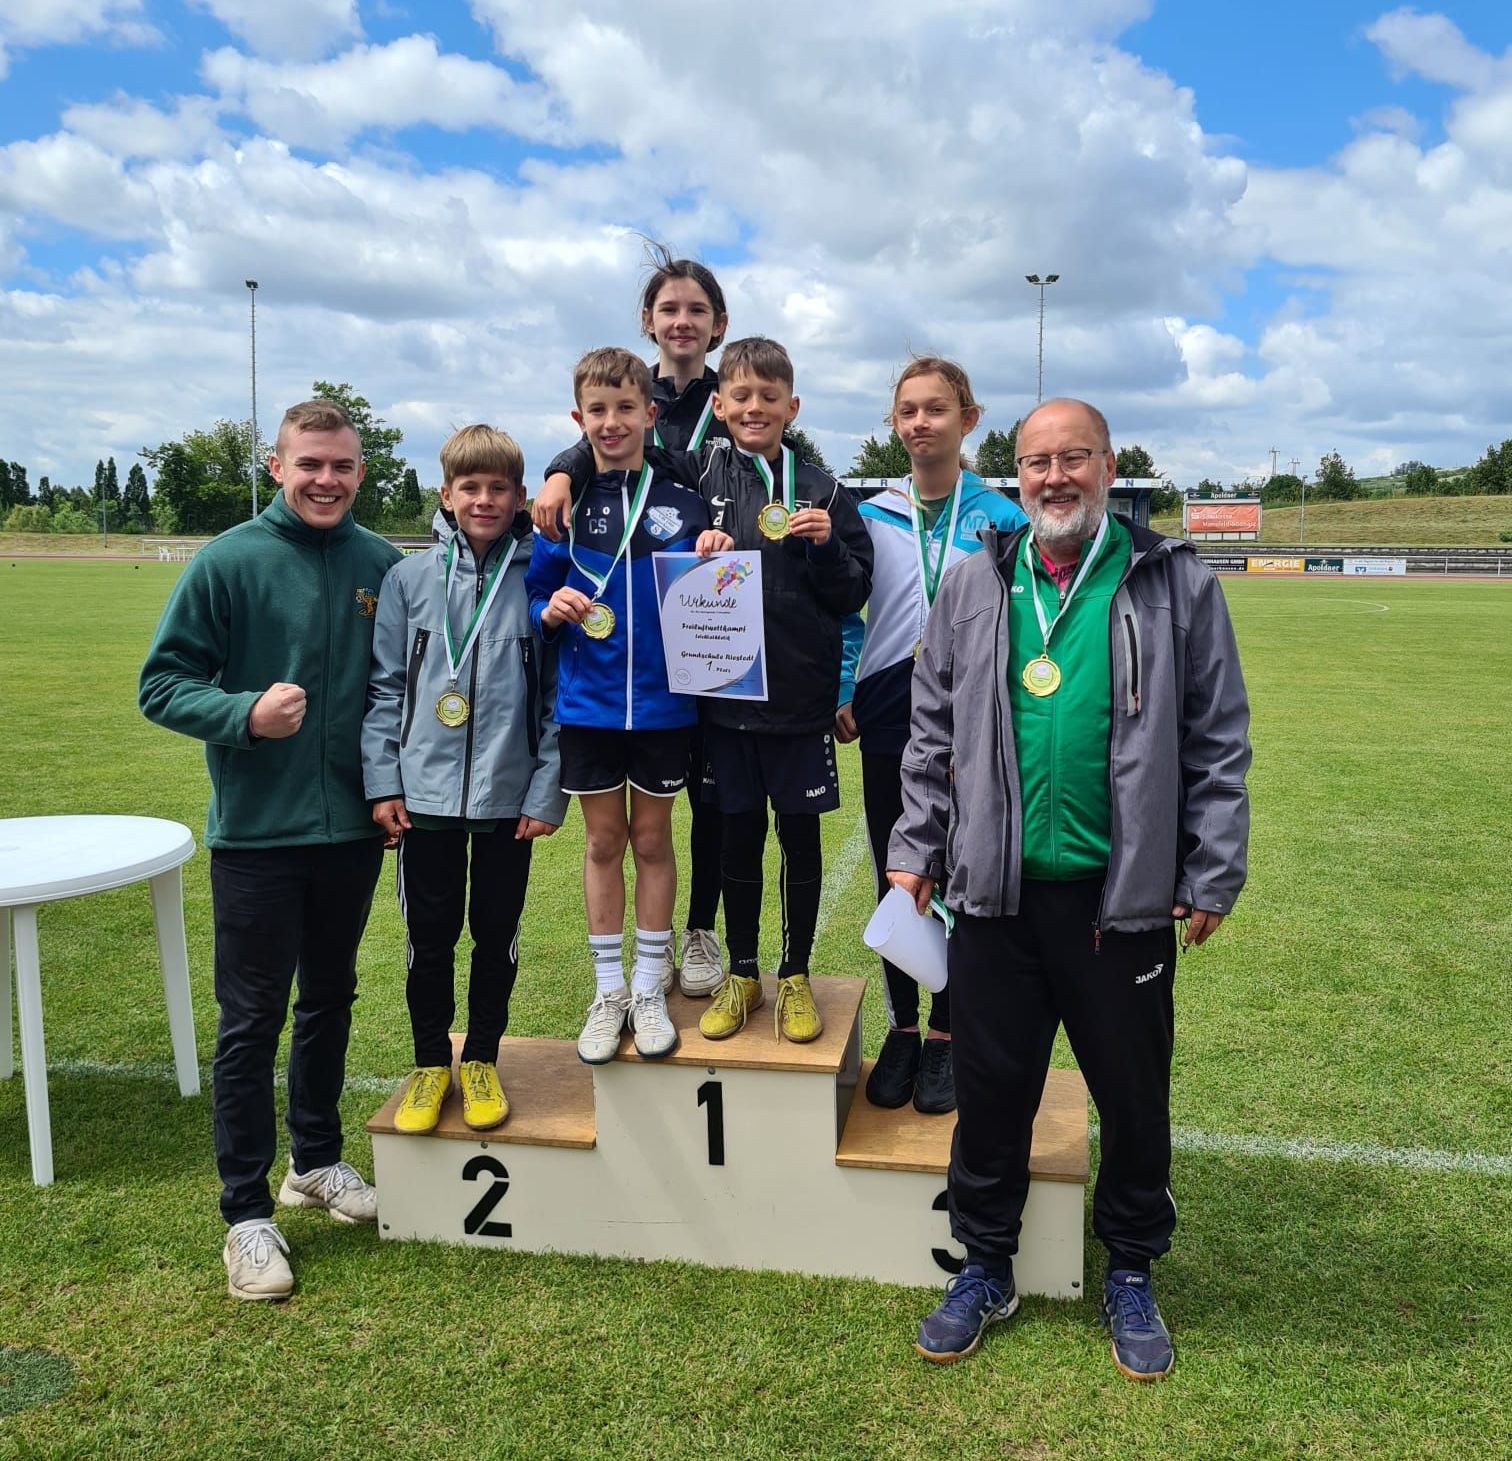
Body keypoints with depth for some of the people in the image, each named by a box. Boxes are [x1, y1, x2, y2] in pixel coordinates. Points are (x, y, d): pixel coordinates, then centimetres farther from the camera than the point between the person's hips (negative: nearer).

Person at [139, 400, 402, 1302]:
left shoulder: (384, 567, 1)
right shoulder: (228, 563, -8)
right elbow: (163, 685, -6)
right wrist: (243, 713, -24)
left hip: (354, 828, 4)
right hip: (257, 832, -3)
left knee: (330, 1000, 18)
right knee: (252, 1022, 4)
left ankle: (317, 1160, 36)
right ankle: (249, 1211, 17)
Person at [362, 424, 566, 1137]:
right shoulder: (410, 578, 0)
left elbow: (557, 694, -2)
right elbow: (385, 686, 2)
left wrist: (548, 791, -5)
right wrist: (383, 782, -3)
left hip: (509, 796, 0)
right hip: (424, 794, 1)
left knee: (497, 935, 13)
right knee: (430, 937, 11)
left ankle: (482, 1060, 31)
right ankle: (430, 1063, 31)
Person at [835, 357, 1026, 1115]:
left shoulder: (1000, 519, -2)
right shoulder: (871, 517, 5)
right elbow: (848, 615, 10)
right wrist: (841, 696, -1)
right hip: (889, 722, 2)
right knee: (894, 880, 10)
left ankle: (945, 1036, 23)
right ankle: (900, 1030, 26)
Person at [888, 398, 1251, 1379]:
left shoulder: (1177, 587, 0)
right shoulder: (974, 587, 6)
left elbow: (1219, 743, 1)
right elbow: (932, 734, 10)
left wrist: (1212, 875, -2)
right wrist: (917, 848, 6)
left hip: (1125, 894, -1)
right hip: (995, 891, 2)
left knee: (1133, 1095, 13)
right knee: (991, 1088, 11)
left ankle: (1131, 1272, 36)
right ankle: (987, 1268, 32)